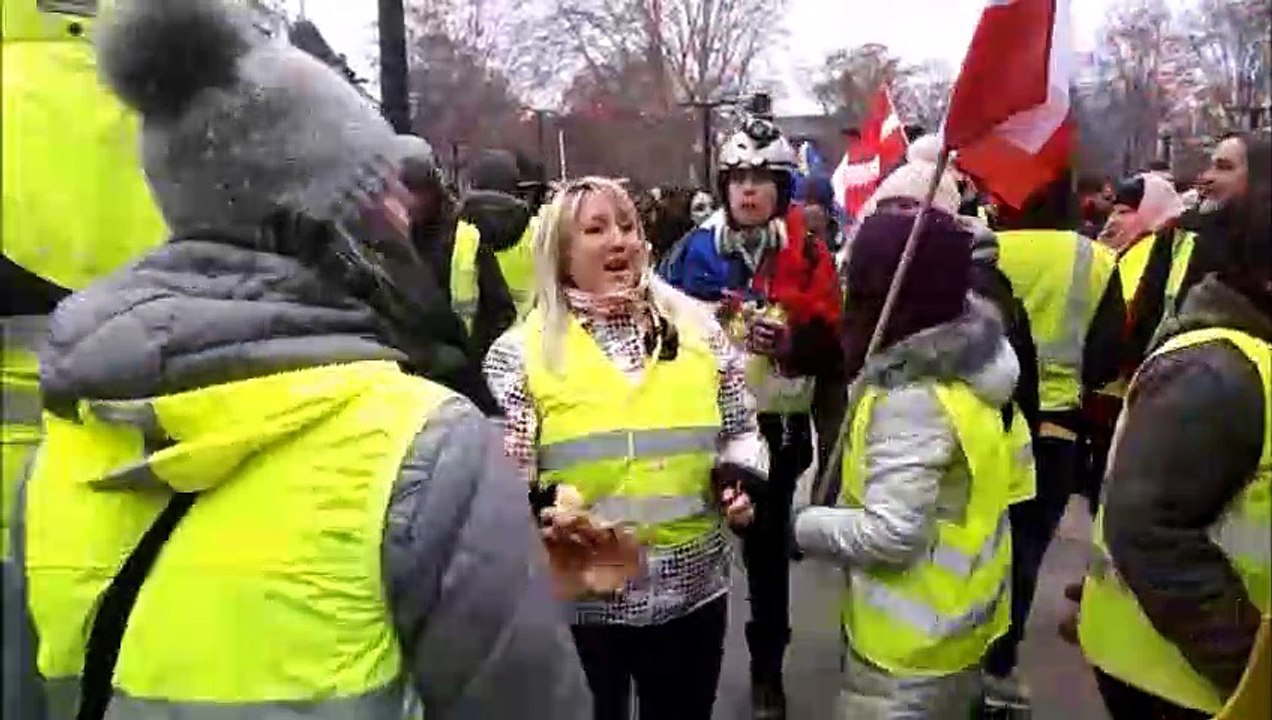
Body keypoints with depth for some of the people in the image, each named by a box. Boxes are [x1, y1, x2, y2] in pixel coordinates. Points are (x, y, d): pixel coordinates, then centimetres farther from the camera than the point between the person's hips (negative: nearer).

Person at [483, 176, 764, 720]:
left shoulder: (697, 328, 3)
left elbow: (740, 431, 14)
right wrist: (547, 509, -24)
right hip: (578, 600, -3)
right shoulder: (521, 350, -6)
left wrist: (740, 481, -4)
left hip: (692, 592, 3)